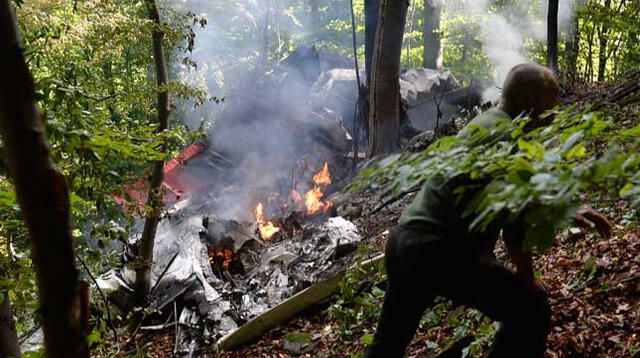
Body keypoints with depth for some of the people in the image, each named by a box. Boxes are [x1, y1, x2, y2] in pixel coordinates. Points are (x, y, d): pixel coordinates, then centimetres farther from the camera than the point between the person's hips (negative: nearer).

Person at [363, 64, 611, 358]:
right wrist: (527, 277, 3)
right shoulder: (511, 136, -12)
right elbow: (514, 218, -11)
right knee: (531, 310, -4)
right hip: (439, 252, -10)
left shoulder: (487, 122, 17)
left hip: (403, 239, 10)